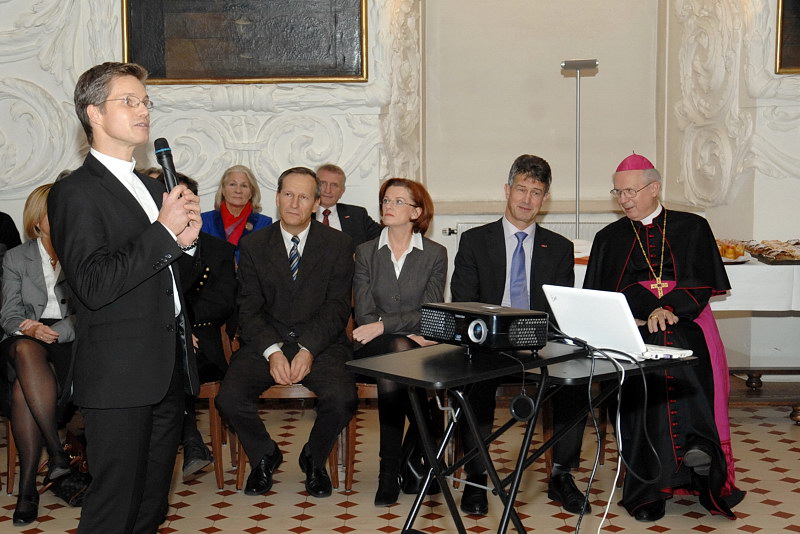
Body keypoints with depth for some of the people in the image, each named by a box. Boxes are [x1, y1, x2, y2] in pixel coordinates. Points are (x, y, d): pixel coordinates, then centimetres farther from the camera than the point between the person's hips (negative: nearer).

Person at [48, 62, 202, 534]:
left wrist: (186, 242, 1)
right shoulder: (76, 192, -9)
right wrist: (163, 231, -18)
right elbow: (94, 286, -21)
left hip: (170, 371, 8)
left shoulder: (152, 187, 16)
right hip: (120, 377, -8)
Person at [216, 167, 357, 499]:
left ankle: (313, 460, 5)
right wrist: (273, 351, -17)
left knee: (342, 399, -29)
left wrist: (309, 349, -18)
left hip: (321, 344, -1)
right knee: (229, 399, -24)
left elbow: (337, 308, -3)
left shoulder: (338, 245, 3)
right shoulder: (253, 245, 7)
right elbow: (249, 309, 0)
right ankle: (265, 456, 9)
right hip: (265, 343, 1)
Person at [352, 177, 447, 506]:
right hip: (376, 348, 1)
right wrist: (408, 335, -14)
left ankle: (390, 471, -21)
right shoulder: (365, 253, 11)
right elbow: (364, 315, 1)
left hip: (419, 347, -1)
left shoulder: (435, 254, 7)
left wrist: (384, 325, -18)